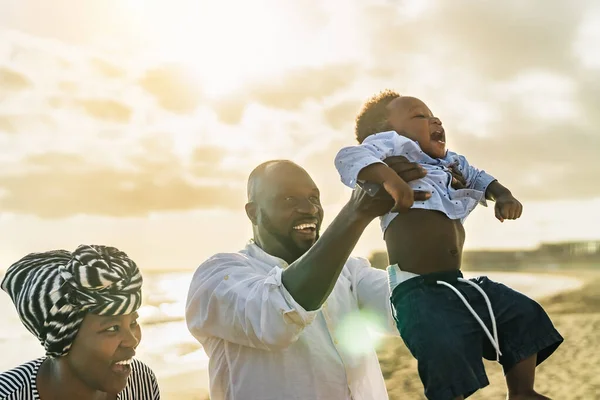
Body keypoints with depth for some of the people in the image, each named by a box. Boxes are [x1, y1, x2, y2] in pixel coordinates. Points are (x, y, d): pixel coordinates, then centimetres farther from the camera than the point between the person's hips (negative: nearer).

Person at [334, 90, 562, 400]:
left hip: (456, 285, 9)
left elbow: (479, 179, 40)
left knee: (524, 316, 16)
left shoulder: (451, 163, 24)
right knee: (449, 354, -23)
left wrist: (503, 195, 19)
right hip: (418, 291, -9)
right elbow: (348, 158, -18)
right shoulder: (394, 146, -2)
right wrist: (388, 176, -35)